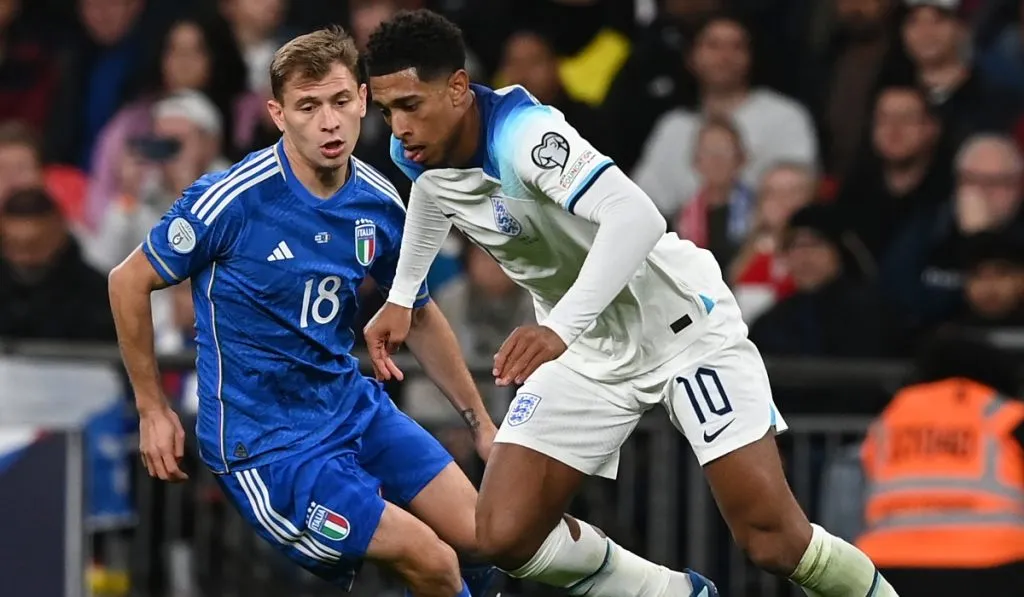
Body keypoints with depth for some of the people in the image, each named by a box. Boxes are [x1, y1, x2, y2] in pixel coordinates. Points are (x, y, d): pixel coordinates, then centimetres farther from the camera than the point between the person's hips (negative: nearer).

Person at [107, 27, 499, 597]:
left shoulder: (380, 203, -2)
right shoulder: (232, 201, -20)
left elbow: (419, 315, 16)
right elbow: (129, 282, -7)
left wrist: (481, 422, 18)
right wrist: (153, 410, -3)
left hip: (354, 404, 6)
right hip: (264, 440, -6)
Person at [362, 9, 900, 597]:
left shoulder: (523, 134, -30)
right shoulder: (417, 153, -5)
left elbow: (637, 217, -45)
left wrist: (562, 326, -55)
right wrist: (401, 299, 22)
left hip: (681, 322, -7)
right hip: (588, 354, 7)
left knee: (775, 540, -15)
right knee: (504, 536, -9)